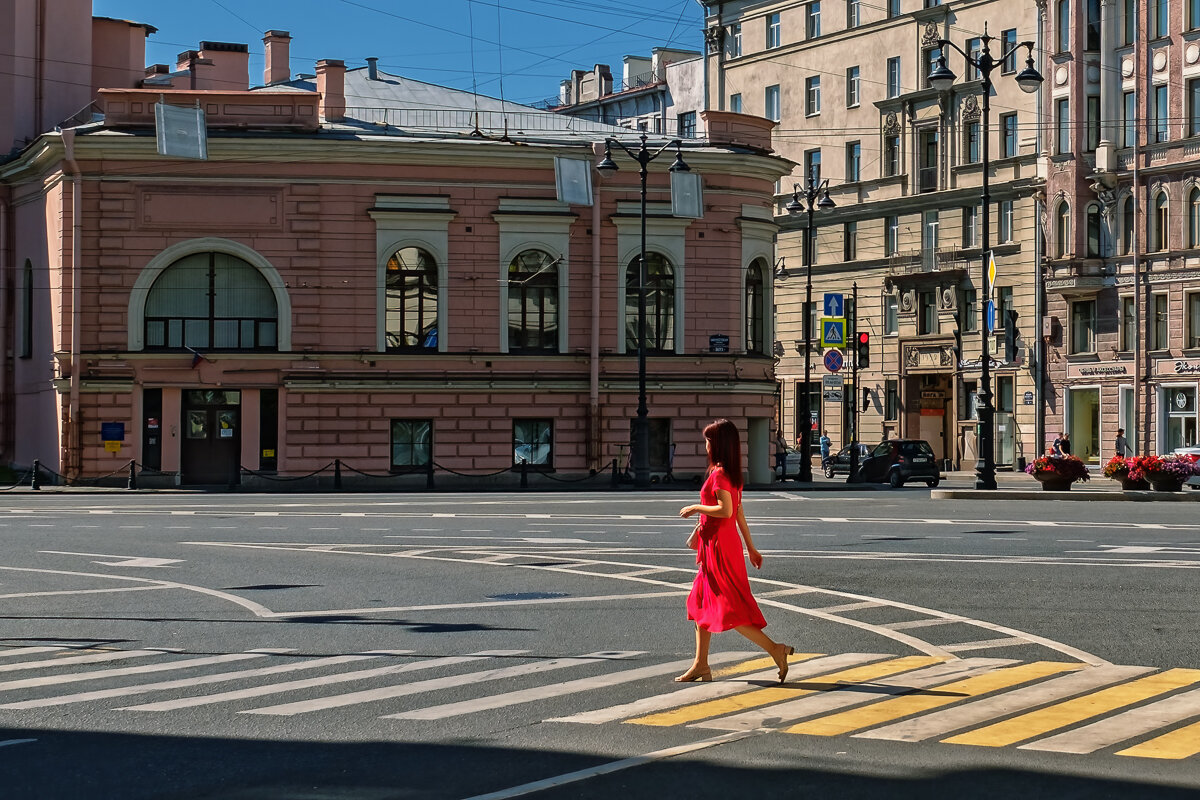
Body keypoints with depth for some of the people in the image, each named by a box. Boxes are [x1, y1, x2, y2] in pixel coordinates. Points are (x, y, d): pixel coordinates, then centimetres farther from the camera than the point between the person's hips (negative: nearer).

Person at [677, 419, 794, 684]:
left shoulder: (719, 473, -16)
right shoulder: (733, 474, 11)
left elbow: (725, 510, -26)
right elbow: (738, 512, 16)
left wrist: (695, 508, -14)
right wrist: (751, 547, 19)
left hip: (719, 544, -10)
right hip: (713, 545, 10)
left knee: (728, 607, -8)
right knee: (701, 602, 15)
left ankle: (774, 649, -10)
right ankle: (701, 664, 19)